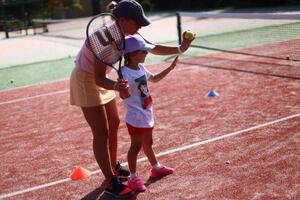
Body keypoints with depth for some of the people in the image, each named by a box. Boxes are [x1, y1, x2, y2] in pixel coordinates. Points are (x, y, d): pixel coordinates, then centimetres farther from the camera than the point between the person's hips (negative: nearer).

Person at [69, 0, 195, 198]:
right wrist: (115, 86, -55)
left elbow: (152, 48, 2)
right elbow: (99, 78, -35)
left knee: (114, 123, 18)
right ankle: (111, 183, 5)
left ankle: (114, 167, 36)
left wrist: (180, 49, -7)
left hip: (99, 79, 9)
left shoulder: (125, 34, -8)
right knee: (102, 133, -6)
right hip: (85, 80, -9)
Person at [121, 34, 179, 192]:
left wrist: (170, 68, 19)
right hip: (136, 117, -9)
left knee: (147, 143, 23)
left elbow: (154, 78, 23)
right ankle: (133, 178, 11)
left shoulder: (141, 68, 4)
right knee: (136, 145, 0)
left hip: (147, 114, 9)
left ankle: (156, 168, 39)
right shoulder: (126, 73, -24)